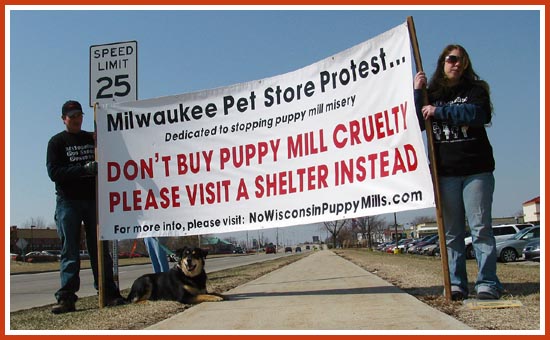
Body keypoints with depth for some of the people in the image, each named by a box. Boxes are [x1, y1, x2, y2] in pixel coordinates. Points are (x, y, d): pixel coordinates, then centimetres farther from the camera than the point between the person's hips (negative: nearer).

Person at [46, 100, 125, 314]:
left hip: (93, 199, 3)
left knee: (100, 248, 3)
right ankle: (66, 298, -2)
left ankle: (109, 294, 5)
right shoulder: (57, 142, 6)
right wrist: (84, 168, -18)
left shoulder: (93, 139, 15)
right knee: (70, 251, -3)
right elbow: (53, 172, -6)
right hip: (67, 201, -2)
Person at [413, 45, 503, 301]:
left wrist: (440, 111, -12)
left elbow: (478, 114, -12)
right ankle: (456, 284, 8)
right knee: (451, 232, 4)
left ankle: (488, 283, 0)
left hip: (476, 169, -2)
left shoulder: (475, 90, 9)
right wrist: (417, 93, -6)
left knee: (480, 227, -4)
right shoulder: (430, 94, 14)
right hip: (445, 172, 2)